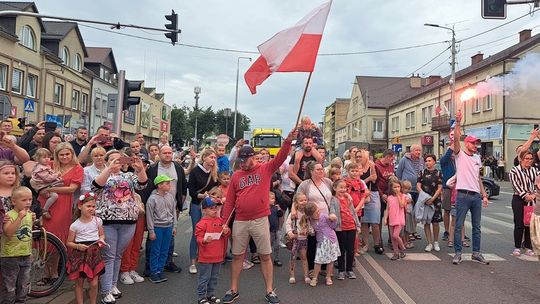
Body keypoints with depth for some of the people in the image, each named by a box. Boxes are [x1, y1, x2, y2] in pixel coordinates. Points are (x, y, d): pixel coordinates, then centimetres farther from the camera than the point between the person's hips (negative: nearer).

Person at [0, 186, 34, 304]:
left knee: (24, 286, 18)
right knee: (10, 287, 6)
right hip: (10, 257, -6)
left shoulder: (29, 214, 4)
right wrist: (20, 217, -36)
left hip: (26, 256, 6)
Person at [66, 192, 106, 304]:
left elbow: (102, 235, 14)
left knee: (94, 283, 2)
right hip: (79, 255, -1)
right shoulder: (75, 225, -6)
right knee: (79, 283, 7)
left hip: (94, 254, 1)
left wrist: (101, 240, -7)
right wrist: (78, 246, -17)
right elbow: (68, 243, 1)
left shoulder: (98, 221, 1)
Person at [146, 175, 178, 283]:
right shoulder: (152, 199, -12)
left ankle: (160, 270, 22)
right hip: (157, 227, -5)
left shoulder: (170, 197, 4)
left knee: (165, 251, 10)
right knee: (155, 251, 3)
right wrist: (151, 231, -8)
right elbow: (149, 216, -9)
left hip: (168, 227, 5)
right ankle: (153, 273, 14)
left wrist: (174, 226, 12)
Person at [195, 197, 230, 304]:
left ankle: (211, 294, 32)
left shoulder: (220, 220, 5)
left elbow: (226, 234, 14)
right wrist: (205, 240, -34)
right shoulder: (202, 223, -14)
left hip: (218, 256, 6)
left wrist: (226, 232, -8)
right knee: (204, 278, 4)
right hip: (206, 257, -6)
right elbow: (199, 238, -14)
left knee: (214, 277, 18)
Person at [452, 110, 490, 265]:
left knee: (476, 226, 11)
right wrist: (458, 122, -28)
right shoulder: (460, 155, 0)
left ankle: (476, 253, 21)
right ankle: (457, 253, 7)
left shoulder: (477, 158, 17)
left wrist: (484, 195, 16)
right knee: (458, 226, -1)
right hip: (463, 195, -6)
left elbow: (478, 178, 20)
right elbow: (456, 139, -17)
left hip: (476, 196, 6)